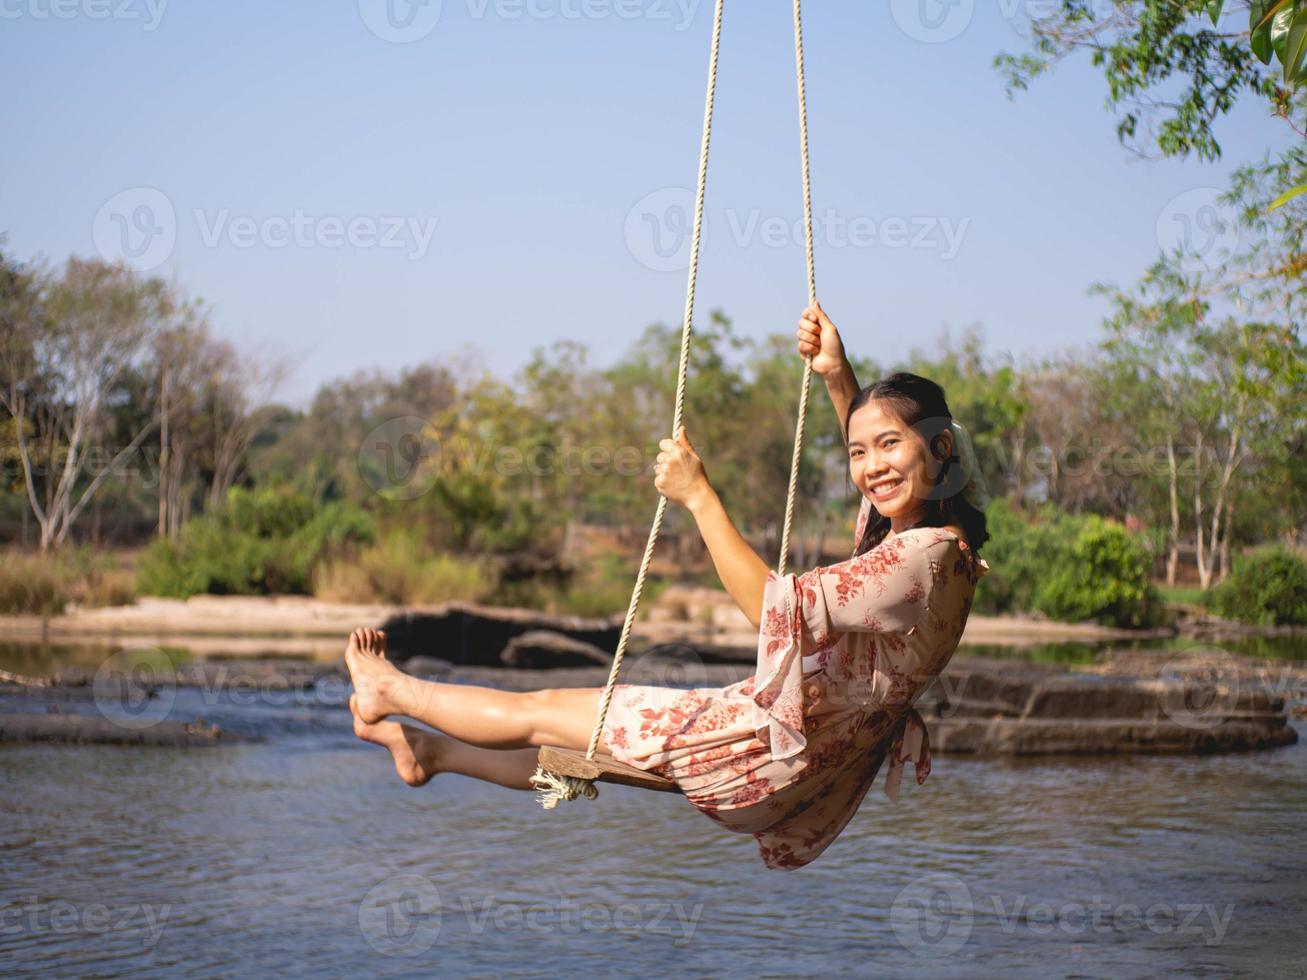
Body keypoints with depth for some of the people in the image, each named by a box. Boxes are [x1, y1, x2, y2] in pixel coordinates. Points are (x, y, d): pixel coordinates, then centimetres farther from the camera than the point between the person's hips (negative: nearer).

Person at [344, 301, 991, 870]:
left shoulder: (923, 556, -26)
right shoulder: (934, 537, 1)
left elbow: (773, 606, -26)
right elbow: (873, 459, 25)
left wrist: (699, 496, -22)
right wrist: (837, 376, 13)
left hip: (772, 758, -8)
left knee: (543, 712, 10)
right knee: (571, 748, 24)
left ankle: (390, 692, 32)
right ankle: (428, 751, 45)